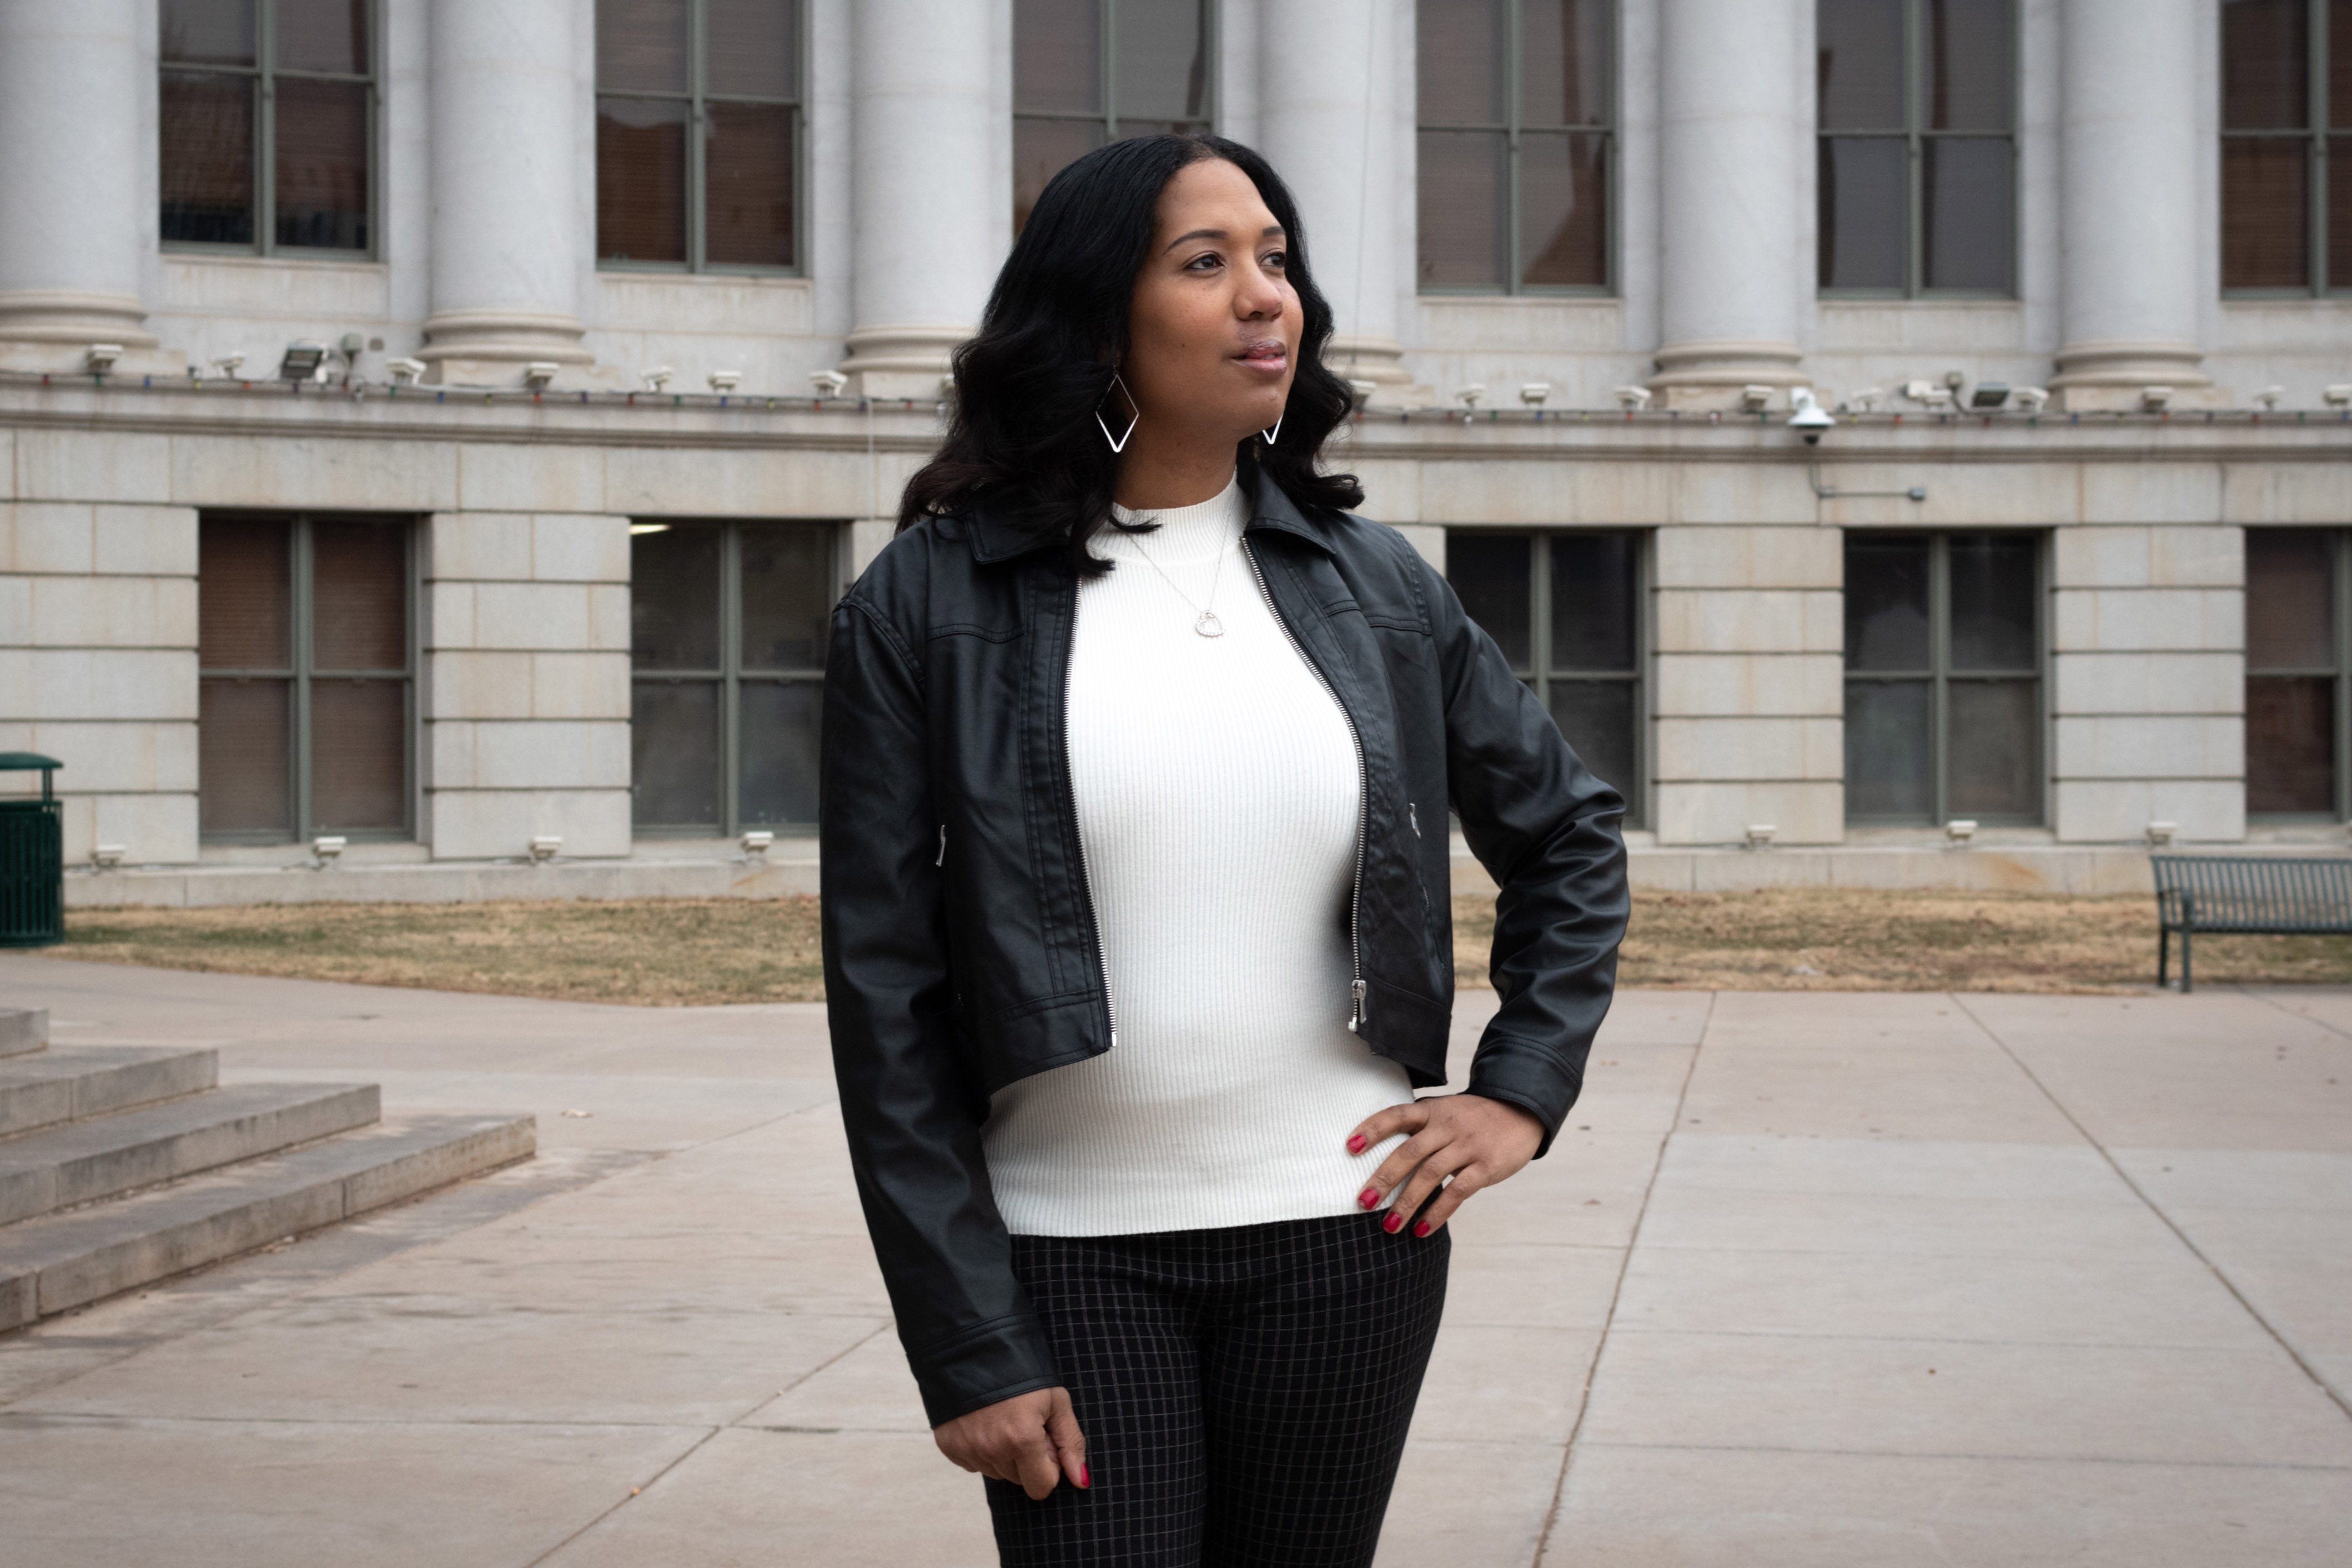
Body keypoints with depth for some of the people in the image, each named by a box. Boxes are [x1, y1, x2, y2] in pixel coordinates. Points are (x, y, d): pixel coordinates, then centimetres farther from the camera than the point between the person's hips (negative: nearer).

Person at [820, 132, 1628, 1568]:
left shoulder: (1375, 585, 5)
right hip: (1070, 1249, -2)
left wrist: (1523, 1094, 7)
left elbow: (1572, 833, 19)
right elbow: (885, 997, -5)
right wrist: (968, 1351, -8)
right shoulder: (928, 604, -4)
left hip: (1342, 1234, 3)